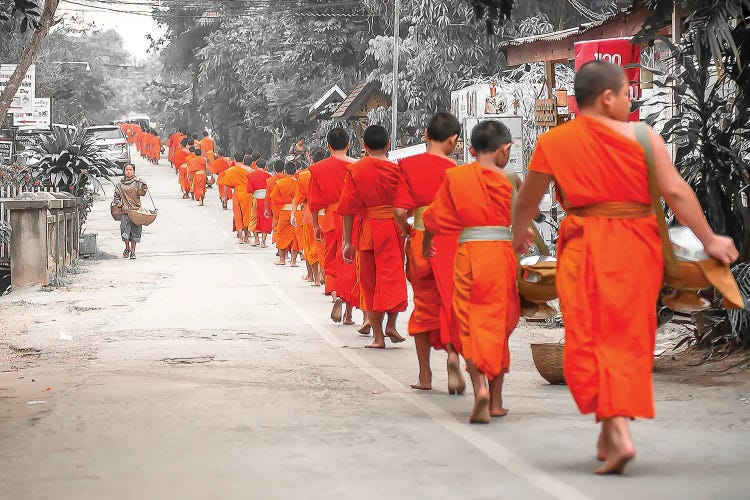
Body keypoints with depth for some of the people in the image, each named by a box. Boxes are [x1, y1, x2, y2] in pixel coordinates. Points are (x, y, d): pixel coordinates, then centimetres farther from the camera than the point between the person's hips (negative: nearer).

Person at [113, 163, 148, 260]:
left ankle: (133, 251, 13)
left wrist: (143, 186, -23)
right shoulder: (120, 184, 9)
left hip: (136, 210, -1)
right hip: (125, 210, 1)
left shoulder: (137, 182, 4)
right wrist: (119, 204, 3)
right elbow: (117, 196, 18)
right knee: (125, 231, -6)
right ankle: (127, 248, 17)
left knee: (135, 232, 2)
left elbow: (142, 193, -7)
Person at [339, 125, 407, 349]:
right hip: (393, 228, 0)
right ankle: (391, 324, -7)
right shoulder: (396, 169, -4)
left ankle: (378, 335, 9)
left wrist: (347, 241, 1)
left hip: (368, 230, 1)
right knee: (393, 275, 10)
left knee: (370, 281, 9)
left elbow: (348, 209, -3)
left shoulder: (355, 170, -3)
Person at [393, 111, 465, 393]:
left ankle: (424, 375, 18)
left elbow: (400, 210, -9)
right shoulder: (454, 170, -7)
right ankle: (453, 352, -24)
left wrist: (407, 231, 9)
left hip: (420, 241, 2)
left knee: (424, 305, 13)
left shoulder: (407, 165, -2)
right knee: (451, 302, 4)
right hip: (449, 241, -2)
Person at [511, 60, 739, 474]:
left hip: (585, 249, 0)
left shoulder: (553, 143, 0)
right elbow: (676, 192, -8)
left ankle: (617, 433, -16)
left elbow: (527, 200, 12)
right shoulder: (642, 137, -4)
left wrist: (517, 237, 32)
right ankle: (610, 434, 19)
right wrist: (709, 240, 1)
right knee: (629, 336, 12)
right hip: (637, 247, 1)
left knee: (591, 337, 1)